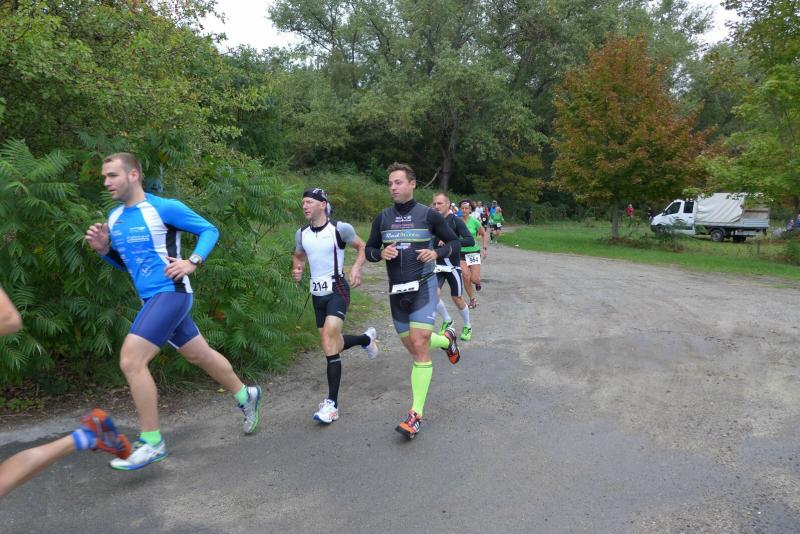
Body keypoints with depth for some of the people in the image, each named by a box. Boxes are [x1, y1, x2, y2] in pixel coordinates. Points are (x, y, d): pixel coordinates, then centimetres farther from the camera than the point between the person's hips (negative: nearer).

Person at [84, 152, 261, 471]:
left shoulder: (164, 208, -11)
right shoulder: (114, 218, 11)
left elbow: (209, 230, -5)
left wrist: (192, 262, -19)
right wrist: (104, 250, 3)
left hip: (170, 293, -8)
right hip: (150, 299, 8)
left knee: (130, 360, -18)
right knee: (200, 355, 18)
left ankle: (151, 442, -6)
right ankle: (245, 396, 39)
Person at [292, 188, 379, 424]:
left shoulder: (340, 228, -10)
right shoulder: (301, 234, 5)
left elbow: (362, 247, 5)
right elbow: (298, 256, 23)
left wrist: (357, 268, -12)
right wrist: (297, 270, 1)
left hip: (337, 290, -6)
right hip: (317, 293, 7)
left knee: (329, 340, -22)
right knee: (332, 346, 14)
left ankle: (332, 403, -16)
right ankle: (366, 338, 47)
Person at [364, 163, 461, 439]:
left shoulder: (429, 215, -4)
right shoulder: (382, 218, 5)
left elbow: (454, 241, 6)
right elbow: (369, 250, 13)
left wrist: (437, 252, -15)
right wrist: (381, 252, -10)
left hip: (423, 287, -5)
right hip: (396, 290, 5)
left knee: (419, 346, -14)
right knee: (412, 346, 14)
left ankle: (416, 414, -8)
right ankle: (447, 339, 46)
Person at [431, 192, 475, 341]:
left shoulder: (456, 221, -11)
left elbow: (471, 240, -21)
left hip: (453, 265, -3)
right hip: (438, 264, 3)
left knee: (457, 299, 4)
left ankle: (467, 326, 30)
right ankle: (447, 321, 14)